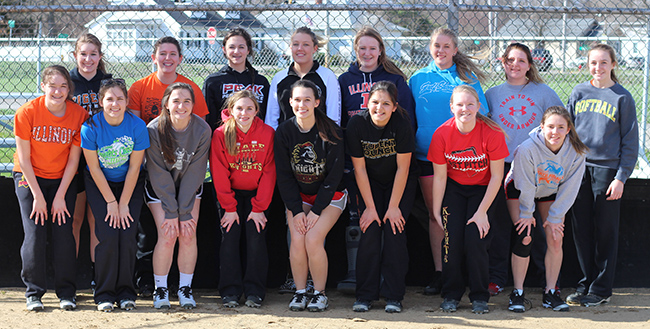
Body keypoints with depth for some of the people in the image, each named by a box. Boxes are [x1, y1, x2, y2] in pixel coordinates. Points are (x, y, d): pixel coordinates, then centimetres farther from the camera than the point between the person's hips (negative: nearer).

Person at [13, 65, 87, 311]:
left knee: (64, 233, -7)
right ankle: (34, 293, 3)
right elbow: (24, 158, -12)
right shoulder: (26, 113, -17)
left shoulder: (79, 115, -13)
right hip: (29, 178, -1)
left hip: (63, 179, 1)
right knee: (35, 234, -10)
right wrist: (38, 197, -13)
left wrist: (60, 197, -9)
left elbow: (73, 159, -7)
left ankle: (66, 292, 7)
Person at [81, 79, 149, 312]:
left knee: (127, 234, -12)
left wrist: (124, 204, -11)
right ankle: (104, 294, -2)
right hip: (99, 183, -1)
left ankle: (125, 292, 2)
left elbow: (134, 168, -11)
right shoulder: (91, 127, -19)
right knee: (108, 235, -14)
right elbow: (94, 168, -12)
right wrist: (111, 202, -12)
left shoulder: (137, 126, -17)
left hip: (130, 184, 1)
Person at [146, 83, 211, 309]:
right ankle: (160, 289, 0)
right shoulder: (154, 129, -21)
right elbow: (159, 174, -18)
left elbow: (195, 173, -15)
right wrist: (171, 212, -19)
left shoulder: (202, 130, -18)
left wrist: (184, 212, -17)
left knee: (188, 235, -11)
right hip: (159, 189, -2)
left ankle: (185, 288, 3)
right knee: (167, 236, -15)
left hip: (190, 188, 2)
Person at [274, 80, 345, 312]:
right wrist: (296, 210, -12)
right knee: (297, 239, -18)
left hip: (328, 196, -2)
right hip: (297, 196, 2)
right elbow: (284, 175, -3)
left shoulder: (330, 131, -14)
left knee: (313, 239, -20)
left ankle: (320, 293, -3)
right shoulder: (284, 132, -7)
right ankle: (300, 292, -1)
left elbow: (334, 174, -11)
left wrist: (317, 210, -15)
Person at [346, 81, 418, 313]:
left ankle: (393, 296, -6)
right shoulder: (357, 124, -20)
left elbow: (402, 168, -18)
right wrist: (370, 207, -12)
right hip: (371, 183, 2)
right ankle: (365, 295, -3)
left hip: (401, 182, -1)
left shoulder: (401, 124, -25)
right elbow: (359, 169, -12)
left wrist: (394, 206, -16)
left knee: (394, 228, -14)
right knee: (370, 229, -11)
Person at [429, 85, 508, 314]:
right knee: (452, 238, -12)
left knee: (475, 239, -15)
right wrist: (436, 211, -5)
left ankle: (480, 297, 1)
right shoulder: (442, 134, -16)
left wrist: (482, 211, -16)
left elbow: (496, 177, -15)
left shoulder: (492, 133, -22)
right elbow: (439, 177, -7)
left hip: (482, 190, -1)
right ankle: (451, 295, 5)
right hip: (453, 188, 2)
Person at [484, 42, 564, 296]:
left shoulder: (543, 92, 6)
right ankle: (497, 278, 10)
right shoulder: (492, 94, 10)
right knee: (500, 222, 2)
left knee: (536, 222, -1)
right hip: (500, 164, 1)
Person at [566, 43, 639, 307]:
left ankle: (601, 289, 11)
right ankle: (587, 282, 19)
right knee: (581, 230, 7)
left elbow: (630, 141, 0)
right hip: (579, 168, 3)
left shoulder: (622, 97, -1)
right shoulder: (579, 93, 7)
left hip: (607, 169, -3)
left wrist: (621, 177, -7)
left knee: (605, 231, 3)